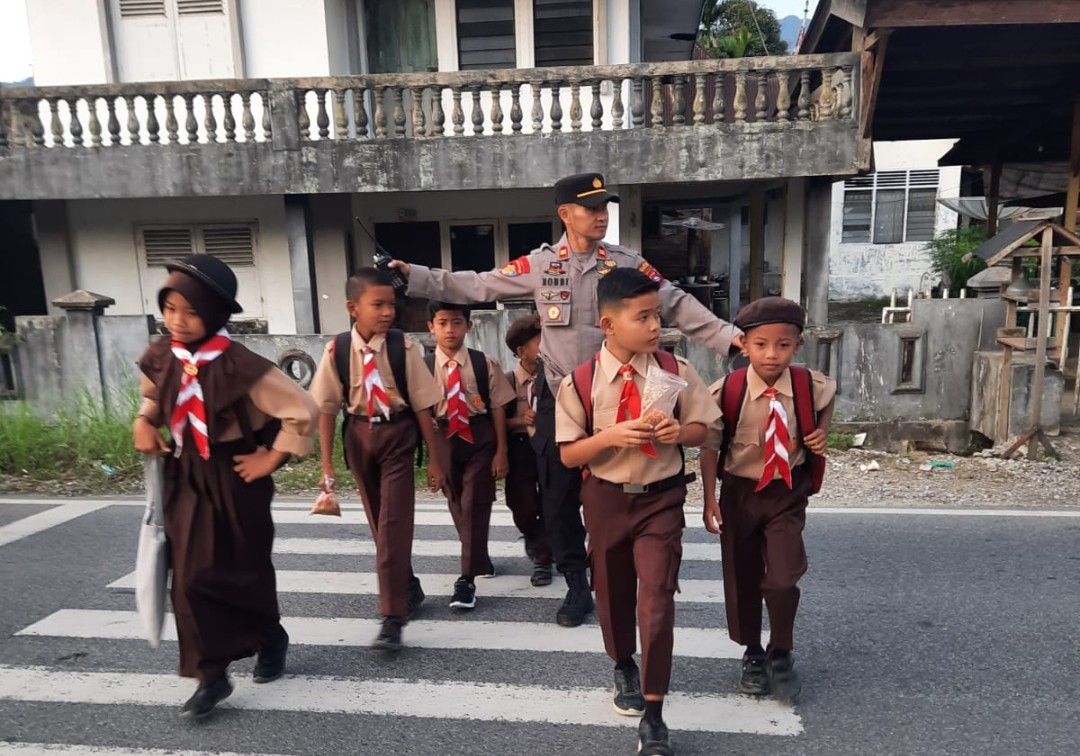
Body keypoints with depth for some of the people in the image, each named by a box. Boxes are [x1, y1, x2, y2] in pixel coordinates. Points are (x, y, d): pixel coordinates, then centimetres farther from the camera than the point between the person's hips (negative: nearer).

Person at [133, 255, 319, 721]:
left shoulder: (238, 365, -24)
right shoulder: (162, 358, -4)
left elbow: (301, 410, -25)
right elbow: (153, 397, 19)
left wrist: (271, 459, -16)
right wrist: (144, 423, -3)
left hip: (234, 479, -5)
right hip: (186, 479, 5)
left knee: (246, 569, 11)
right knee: (191, 576, 2)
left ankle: (270, 639, 40)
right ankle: (211, 675, 17)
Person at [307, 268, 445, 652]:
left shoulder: (403, 347, -13)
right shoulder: (336, 350, -10)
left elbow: (422, 405, -8)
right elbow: (326, 409, -3)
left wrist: (434, 458, -5)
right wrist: (327, 463, -2)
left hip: (397, 435, -3)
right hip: (358, 437, 3)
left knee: (394, 522, -6)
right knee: (379, 522, 16)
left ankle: (392, 617, 2)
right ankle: (408, 587, 38)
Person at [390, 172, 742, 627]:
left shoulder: (627, 263, -2)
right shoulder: (539, 265, -1)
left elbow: (677, 305, -3)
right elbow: (476, 286, 0)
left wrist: (727, 335, -13)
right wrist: (413, 276, -5)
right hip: (558, 398, 1)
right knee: (559, 495, 8)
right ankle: (577, 586, 26)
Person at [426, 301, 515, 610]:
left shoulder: (485, 364, -7)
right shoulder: (423, 367, -5)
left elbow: (498, 408, -4)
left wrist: (501, 451, -5)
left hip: (480, 440, -2)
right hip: (444, 442, 2)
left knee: (475, 505, -5)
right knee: (458, 507, 16)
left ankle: (467, 578, 2)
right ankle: (480, 558, 40)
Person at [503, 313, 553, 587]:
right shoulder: (507, 381, -7)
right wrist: (520, 421, -19)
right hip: (520, 450, -1)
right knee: (524, 508, 6)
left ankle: (542, 555, 36)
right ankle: (542, 554, 31)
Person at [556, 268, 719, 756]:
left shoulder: (676, 372, -8)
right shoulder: (579, 382, -13)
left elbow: (702, 430, 2)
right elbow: (569, 455, -9)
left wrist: (678, 431, -20)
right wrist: (610, 436, -25)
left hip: (661, 498, 0)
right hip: (606, 500, 1)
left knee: (657, 601, -5)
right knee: (612, 593, 19)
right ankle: (624, 668, 50)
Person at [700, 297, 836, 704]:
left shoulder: (812, 386, -13)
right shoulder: (725, 391, -20)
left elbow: (828, 397, 13)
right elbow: (710, 446, -10)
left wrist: (822, 433, -4)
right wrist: (710, 499, -9)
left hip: (787, 493, 0)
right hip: (739, 492, 0)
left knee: (783, 578, -8)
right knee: (741, 578, 11)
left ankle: (781, 655, 21)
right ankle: (752, 654, 36)